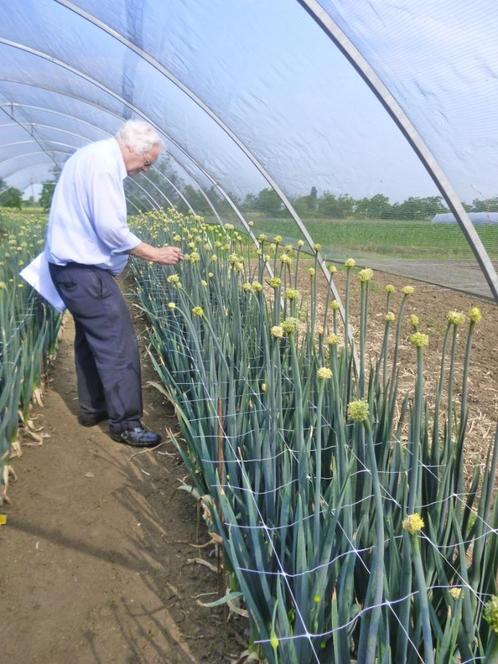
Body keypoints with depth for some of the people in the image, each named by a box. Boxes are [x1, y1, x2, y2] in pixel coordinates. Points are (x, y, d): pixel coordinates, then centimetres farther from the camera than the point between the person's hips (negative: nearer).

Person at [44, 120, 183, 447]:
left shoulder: (92, 155, 15)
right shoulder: (104, 162, -18)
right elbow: (110, 228, -24)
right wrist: (155, 254, -15)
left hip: (72, 265, 11)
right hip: (85, 269, -11)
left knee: (92, 339, 18)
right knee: (119, 344, -6)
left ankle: (92, 408, 28)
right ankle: (125, 423, 2)